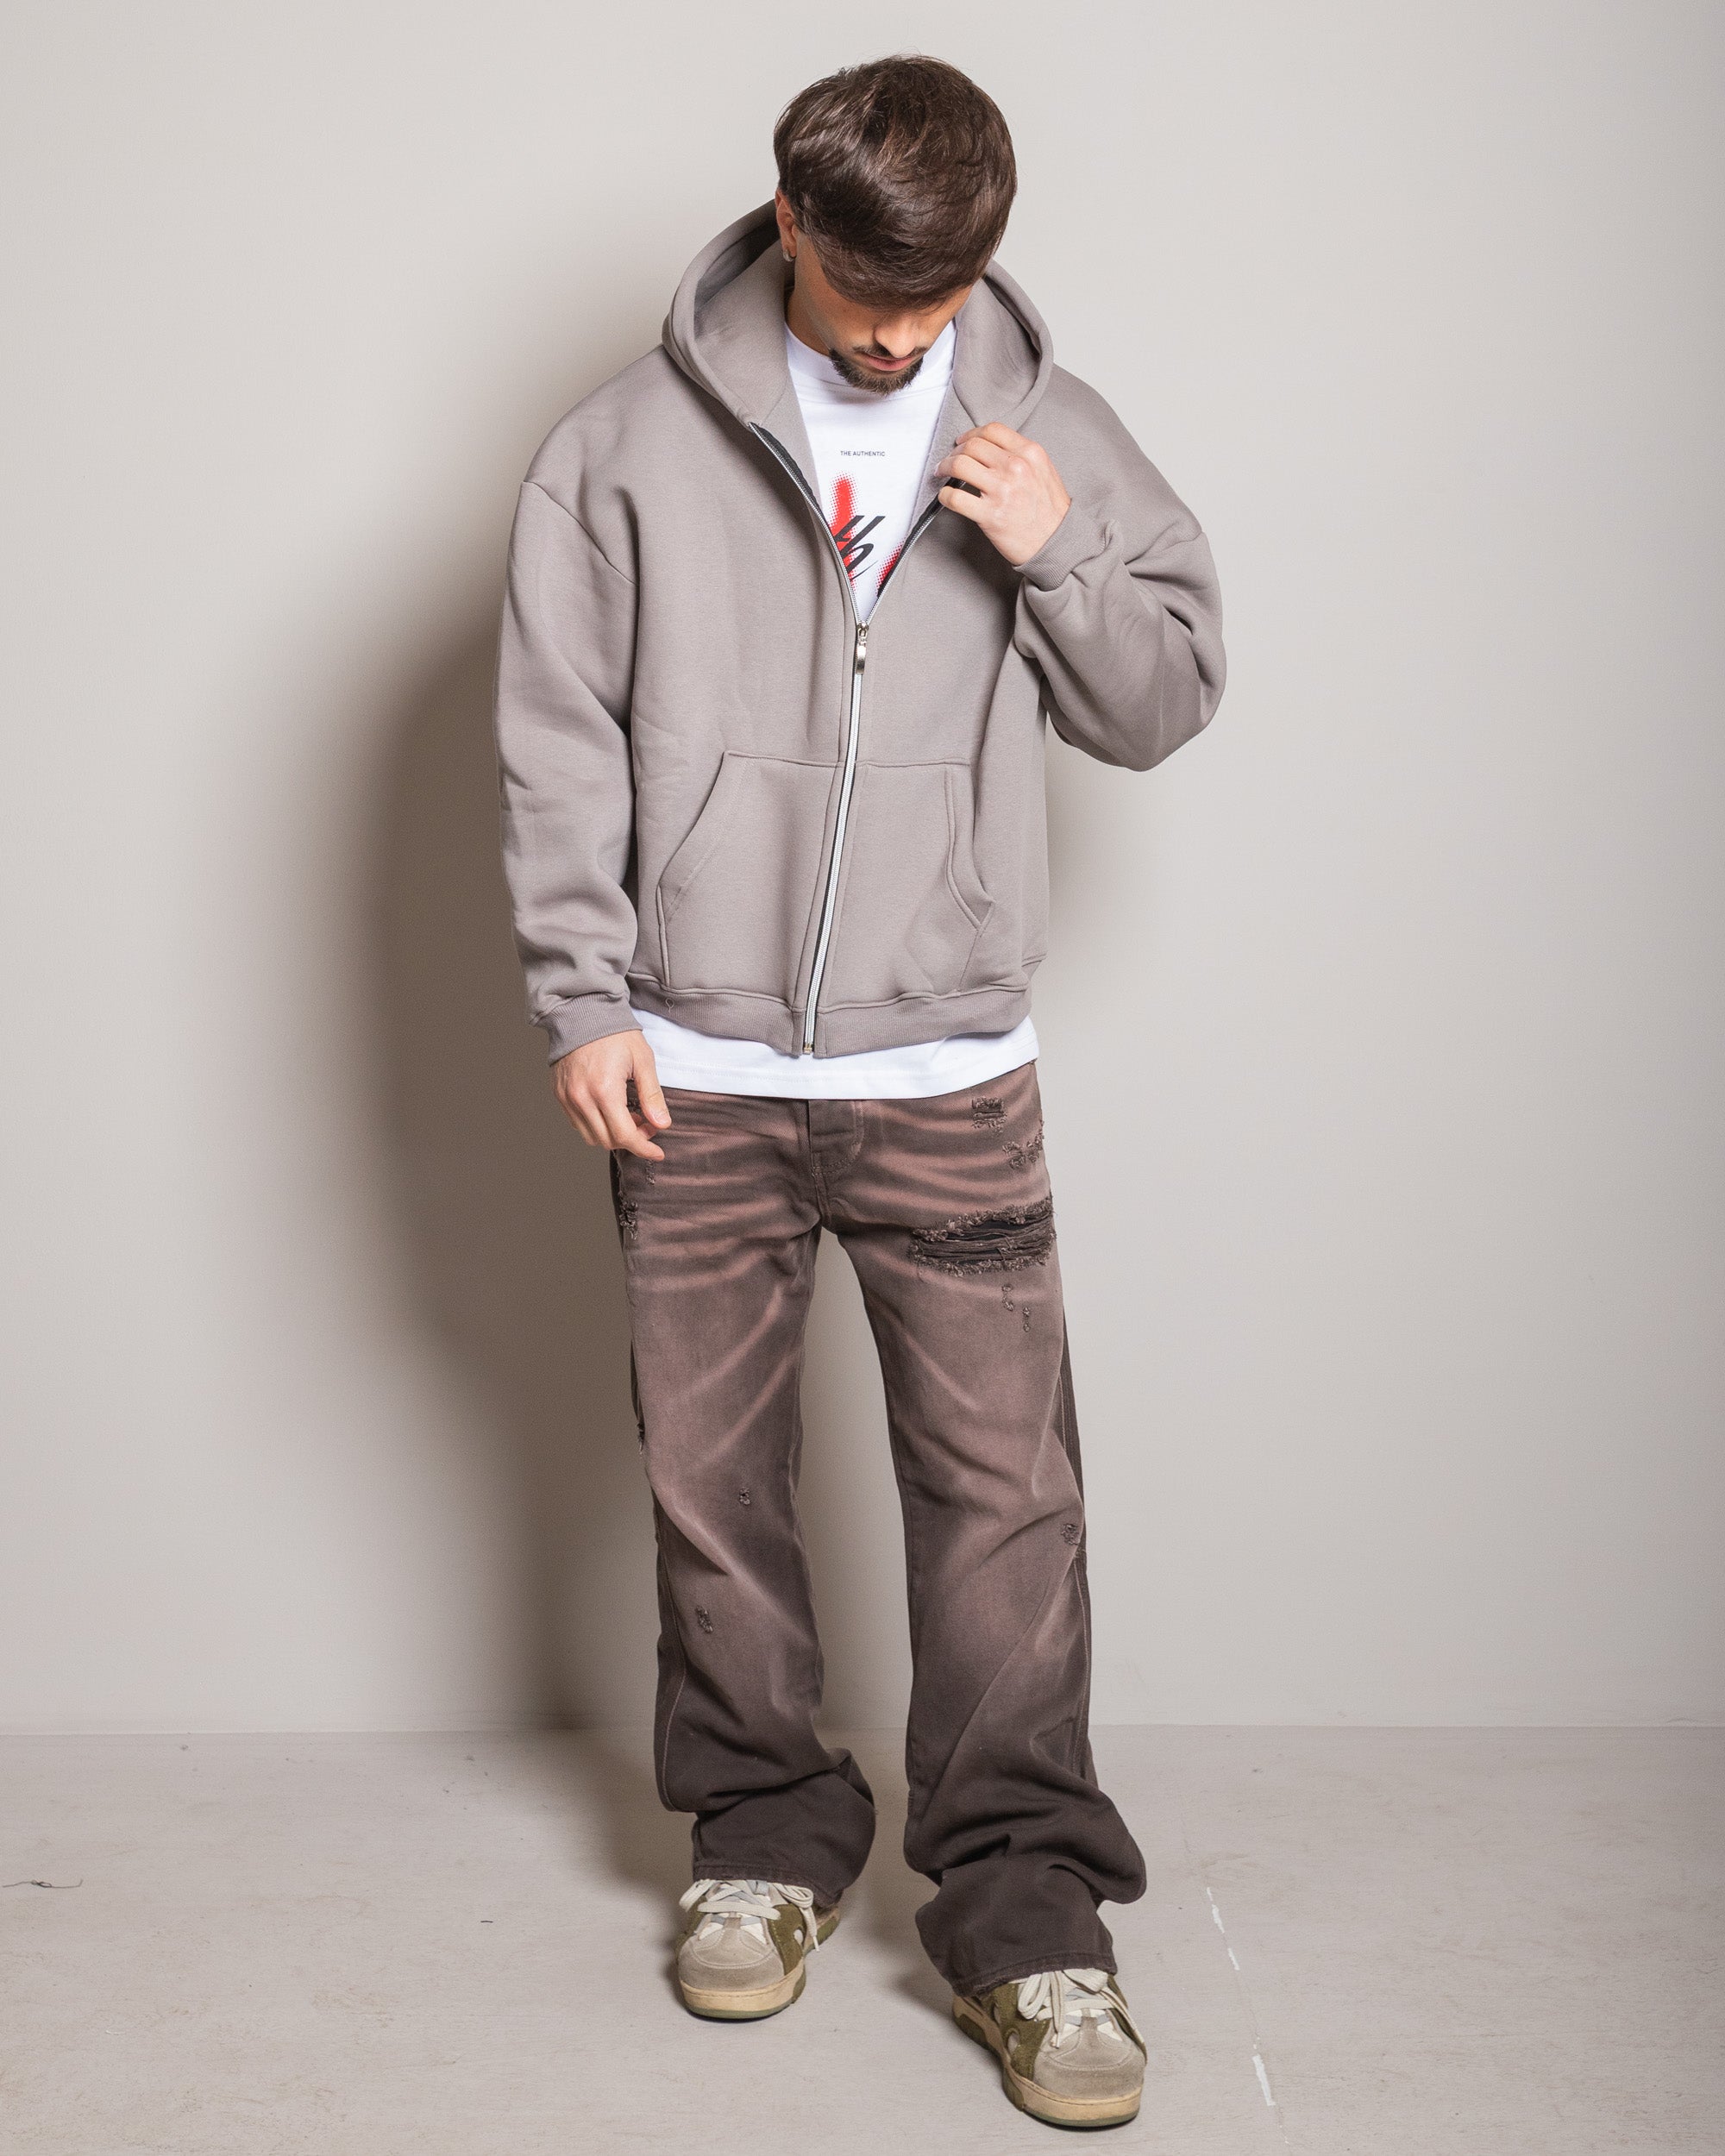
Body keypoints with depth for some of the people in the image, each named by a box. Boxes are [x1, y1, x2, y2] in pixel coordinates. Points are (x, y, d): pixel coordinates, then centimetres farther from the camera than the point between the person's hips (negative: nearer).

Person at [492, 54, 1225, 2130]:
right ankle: (767, 1838, 27)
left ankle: (1022, 1904, 9)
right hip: (696, 1074, 0)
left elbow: (1164, 704, 11)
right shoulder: (631, 445, 1)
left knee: (1005, 1488, -2)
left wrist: (1060, 561, -8)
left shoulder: (1051, 435, 6)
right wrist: (585, 998, -5)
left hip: (949, 1073, 0)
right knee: (711, 1480, 9)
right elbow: (558, 740, 2)